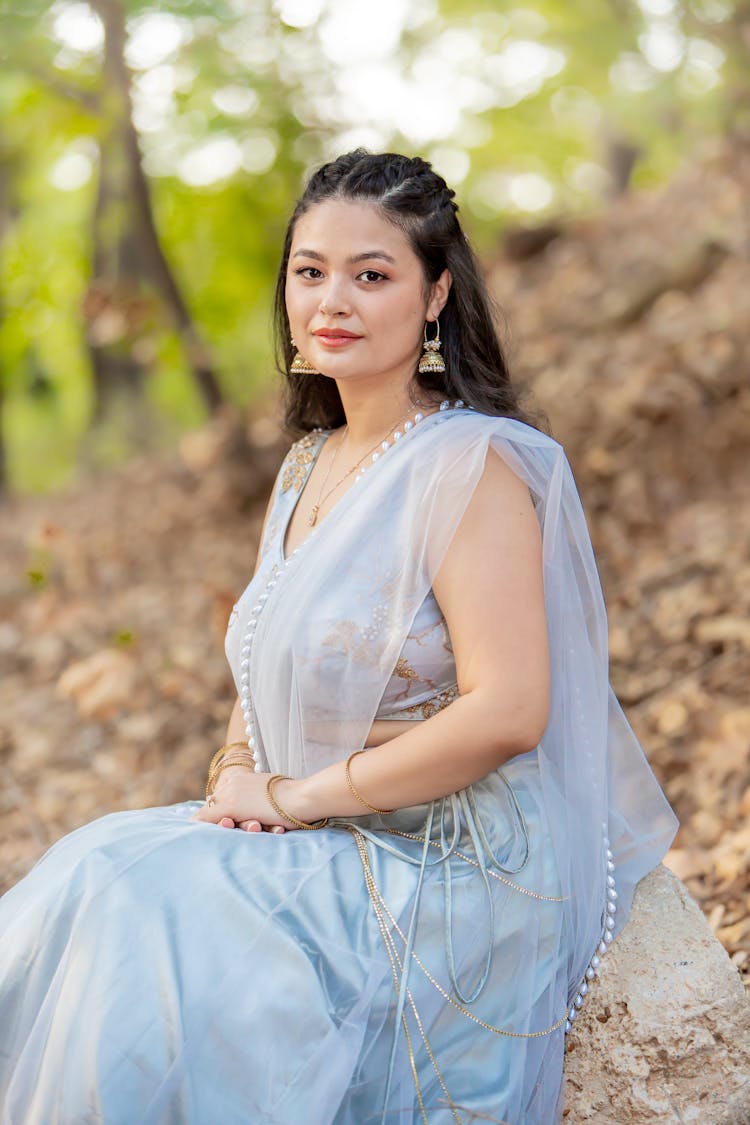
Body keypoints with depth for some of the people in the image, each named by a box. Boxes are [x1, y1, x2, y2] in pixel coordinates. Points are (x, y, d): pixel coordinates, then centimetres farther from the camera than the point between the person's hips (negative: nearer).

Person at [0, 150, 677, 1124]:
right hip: (318, 850, 8)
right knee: (95, 882, -11)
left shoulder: (472, 462, -15)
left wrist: (296, 795, -15)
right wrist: (237, 771, 0)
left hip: (448, 870, -8)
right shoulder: (308, 466, 12)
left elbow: (506, 713, -22)